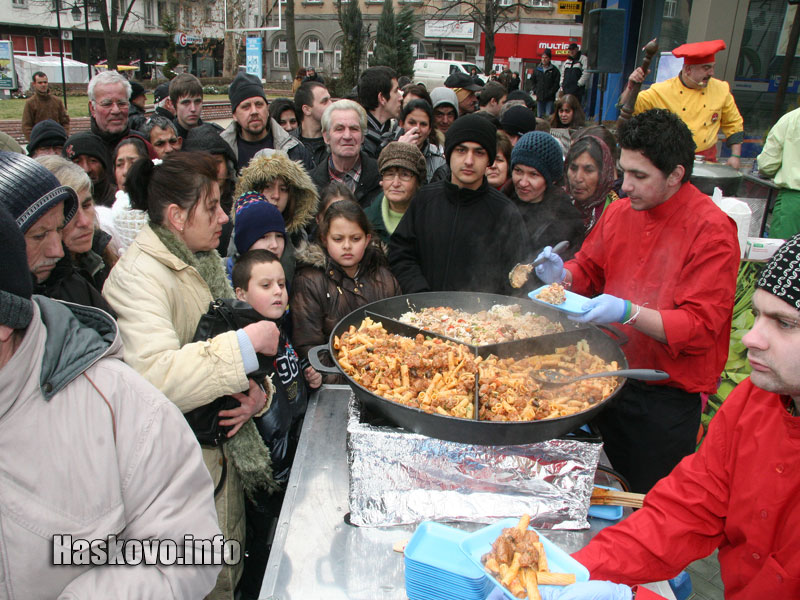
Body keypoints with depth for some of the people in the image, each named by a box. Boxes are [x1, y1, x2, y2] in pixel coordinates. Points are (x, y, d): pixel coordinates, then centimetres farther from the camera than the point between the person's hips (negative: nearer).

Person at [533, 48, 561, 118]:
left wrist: (550, 93, -12)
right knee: (540, 116, 8)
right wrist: (535, 92, 5)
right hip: (539, 98, 4)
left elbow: (556, 84, -3)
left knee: (549, 116, -10)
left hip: (550, 99, -4)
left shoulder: (554, 70, -1)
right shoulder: (537, 69, 11)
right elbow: (533, 82, 18)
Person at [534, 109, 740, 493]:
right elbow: (588, 269, 16)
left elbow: (700, 328, -19)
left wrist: (628, 312, -32)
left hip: (669, 399, -5)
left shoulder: (713, 230, -15)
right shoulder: (620, 212, 3)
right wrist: (563, 275, -6)